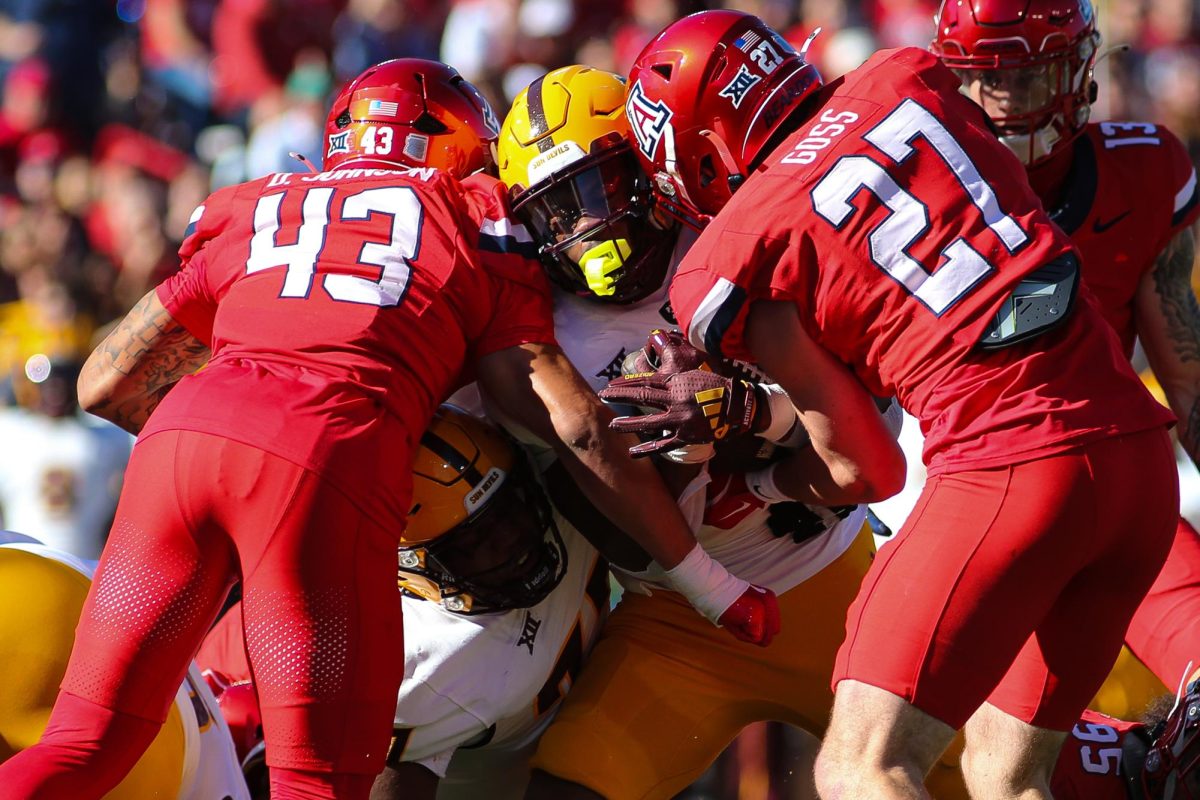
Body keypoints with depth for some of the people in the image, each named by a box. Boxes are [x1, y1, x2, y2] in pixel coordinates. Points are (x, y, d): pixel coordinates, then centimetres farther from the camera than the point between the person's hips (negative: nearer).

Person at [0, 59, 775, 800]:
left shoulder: (247, 214, 29)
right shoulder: (476, 243, 21)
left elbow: (106, 387, 28)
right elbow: (581, 435, 14)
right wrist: (721, 591, 20)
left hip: (188, 432, 3)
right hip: (326, 464, -3)